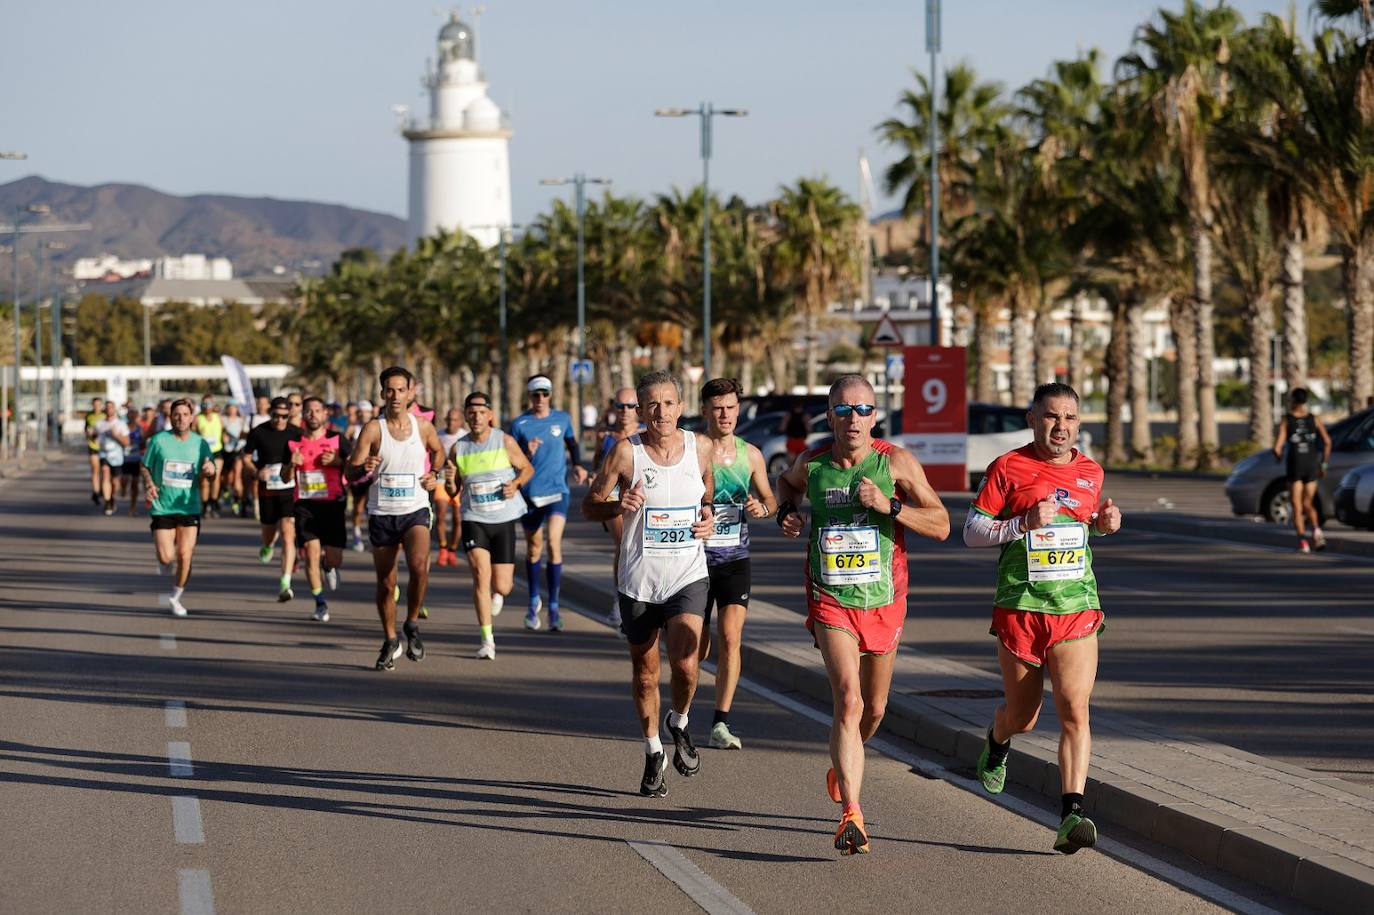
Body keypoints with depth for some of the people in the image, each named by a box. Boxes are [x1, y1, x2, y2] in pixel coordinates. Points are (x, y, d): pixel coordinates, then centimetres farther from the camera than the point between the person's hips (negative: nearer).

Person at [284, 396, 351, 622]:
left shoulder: (338, 440, 2)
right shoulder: (294, 443, 8)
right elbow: (285, 478, 13)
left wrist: (336, 461, -17)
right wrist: (292, 464, -8)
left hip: (332, 504, -1)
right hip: (305, 505, 1)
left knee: (334, 560, -2)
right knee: (311, 553, -9)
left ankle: (328, 566, 37)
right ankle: (320, 604, 2)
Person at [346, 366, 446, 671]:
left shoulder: (423, 426, 0)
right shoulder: (373, 429, -6)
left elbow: (437, 451, 23)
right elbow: (349, 473, -9)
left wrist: (434, 476, 6)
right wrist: (364, 468, -31)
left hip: (415, 511, 0)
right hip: (382, 514, 0)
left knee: (419, 566, -26)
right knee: (385, 584, 7)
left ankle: (412, 625, -5)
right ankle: (390, 642, 27)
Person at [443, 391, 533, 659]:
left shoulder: (505, 442, -4)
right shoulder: (458, 448, 2)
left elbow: (527, 468, 9)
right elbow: (452, 493, 10)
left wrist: (515, 483, -12)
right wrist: (450, 480, -13)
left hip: (504, 519, 0)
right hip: (474, 519, 0)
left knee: (502, 586, 0)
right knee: (481, 573, -19)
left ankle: (497, 593, 41)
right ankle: (487, 639, -13)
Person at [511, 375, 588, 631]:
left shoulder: (562, 418, 4)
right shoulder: (520, 424, -2)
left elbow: (572, 442, 23)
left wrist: (578, 465, 9)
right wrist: (527, 454, -19)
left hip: (557, 490, 0)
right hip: (530, 493, 0)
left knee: (554, 543, -16)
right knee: (534, 547, 11)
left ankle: (553, 607, -10)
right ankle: (534, 602, 32)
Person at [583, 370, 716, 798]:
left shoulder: (700, 450, 1)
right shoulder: (627, 452, -7)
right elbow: (589, 504, -1)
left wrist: (709, 520, -3)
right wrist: (619, 506, -21)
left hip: (688, 576, 0)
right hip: (638, 581, 0)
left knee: (685, 664, -19)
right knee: (645, 672, 11)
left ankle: (680, 723, 13)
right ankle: (653, 753, 31)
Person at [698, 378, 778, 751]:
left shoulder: (750, 455, 5)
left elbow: (770, 498, 17)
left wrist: (762, 507, -7)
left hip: (736, 558, 2)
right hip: (697, 556, -2)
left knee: (730, 638, -11)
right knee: (698, 648, 4)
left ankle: (720, 724, -8)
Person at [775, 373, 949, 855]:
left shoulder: (896, 463, -9)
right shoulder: (812, 463, -2)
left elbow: (941, 525, -10)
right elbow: (788, 482, 24)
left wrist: (889, 506, -23)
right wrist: (786, 512, 3)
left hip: (884, 603, 1)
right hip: (831, 603, -1)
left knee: (874, 709, 17)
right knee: (848, 701, -19)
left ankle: (841, 765, 50)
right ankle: (851, 815, -24)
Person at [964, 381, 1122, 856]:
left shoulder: (1090, 471, 9)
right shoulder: (1008, 468, -4)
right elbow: (971, 532, -4)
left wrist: (1104, 523, 5)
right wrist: (1024, 524, -19)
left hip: (1077, 609, 2)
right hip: (1020, 608, -2)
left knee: (1075, 711, -15)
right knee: (1021, 717, 12)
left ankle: (1072, 817, -18)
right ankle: (997, 744, 49)